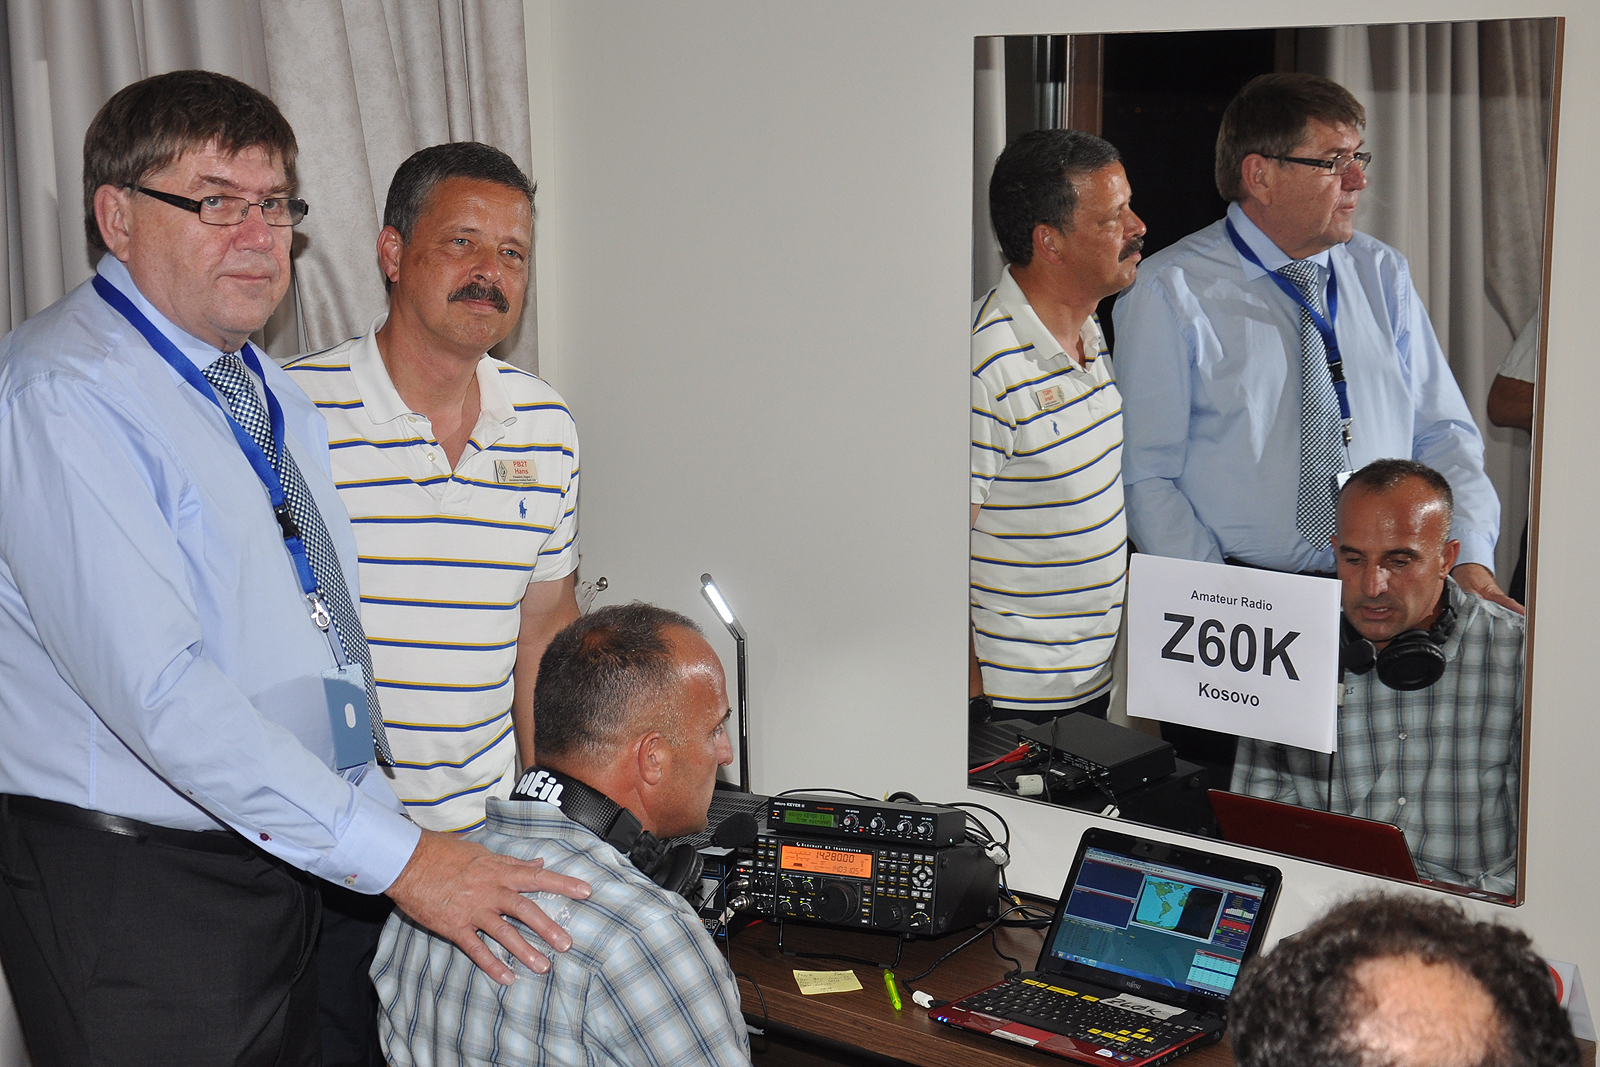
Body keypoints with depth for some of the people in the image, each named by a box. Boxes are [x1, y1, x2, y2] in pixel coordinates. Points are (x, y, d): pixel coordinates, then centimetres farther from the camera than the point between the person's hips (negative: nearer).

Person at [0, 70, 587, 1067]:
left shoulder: (278, 397, 12)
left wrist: (383, 812, 8)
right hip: (131, 895, -8)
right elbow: (159, 687, -25)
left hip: (289, 862, 8)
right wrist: (394, 855, -26)